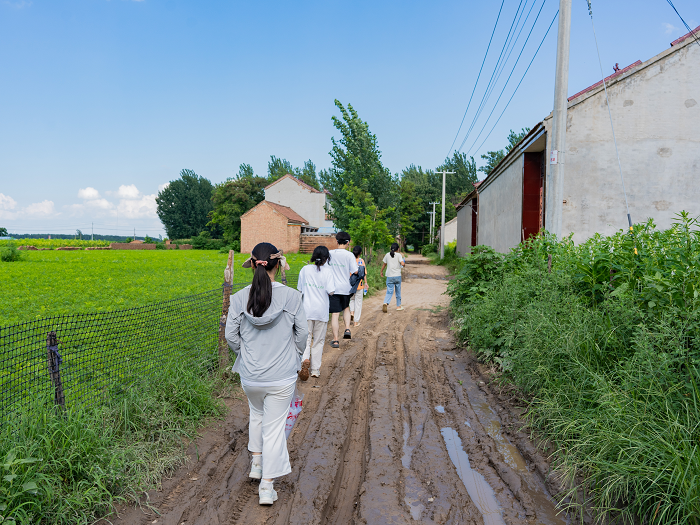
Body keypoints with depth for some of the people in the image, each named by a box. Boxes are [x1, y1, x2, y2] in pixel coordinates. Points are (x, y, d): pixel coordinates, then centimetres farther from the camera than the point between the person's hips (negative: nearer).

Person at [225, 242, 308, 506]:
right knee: (275, 425, 10)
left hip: (250, 375, 2)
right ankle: (267, 486, 17)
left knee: (256, 414, 31)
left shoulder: (239, 298, -10)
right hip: (282, 376, -2)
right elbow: (302, 333, -4)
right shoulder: (291, 296, -13)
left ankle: (256, 461, 36)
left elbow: (231, 336, -3)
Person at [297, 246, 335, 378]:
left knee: (306, 337, 7)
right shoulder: (327, 271, -7)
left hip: (307, 309, 1)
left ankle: (305, 358, -21)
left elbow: (299, 290, 7)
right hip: (322, 310, -1)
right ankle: (315, 370, 14)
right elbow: (331, 291, -12)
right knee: (319, 340, 10)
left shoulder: (305, 269, 1)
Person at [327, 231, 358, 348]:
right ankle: (347, 329, 8)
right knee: (346, 308, 25)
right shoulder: (349, 255, -7)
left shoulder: (329, 254, -1)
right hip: (345, 287, 0)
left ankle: (335, 340, 5)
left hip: (333, 288, 0)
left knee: (335, 314, 2)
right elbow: (355, 271, -10)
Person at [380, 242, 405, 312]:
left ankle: (385, 303, -25)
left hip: (389, 276, 2)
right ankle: (398, 306, 22)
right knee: (398, 291, 13)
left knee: (389, 291, 0)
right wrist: (404, 263, 7)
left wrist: (381, 271, 28)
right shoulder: (398, 255, -5)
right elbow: (402, 264, -16)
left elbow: (384, 264, 13)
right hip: (397, 276, -2)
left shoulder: (387, 255, 5)